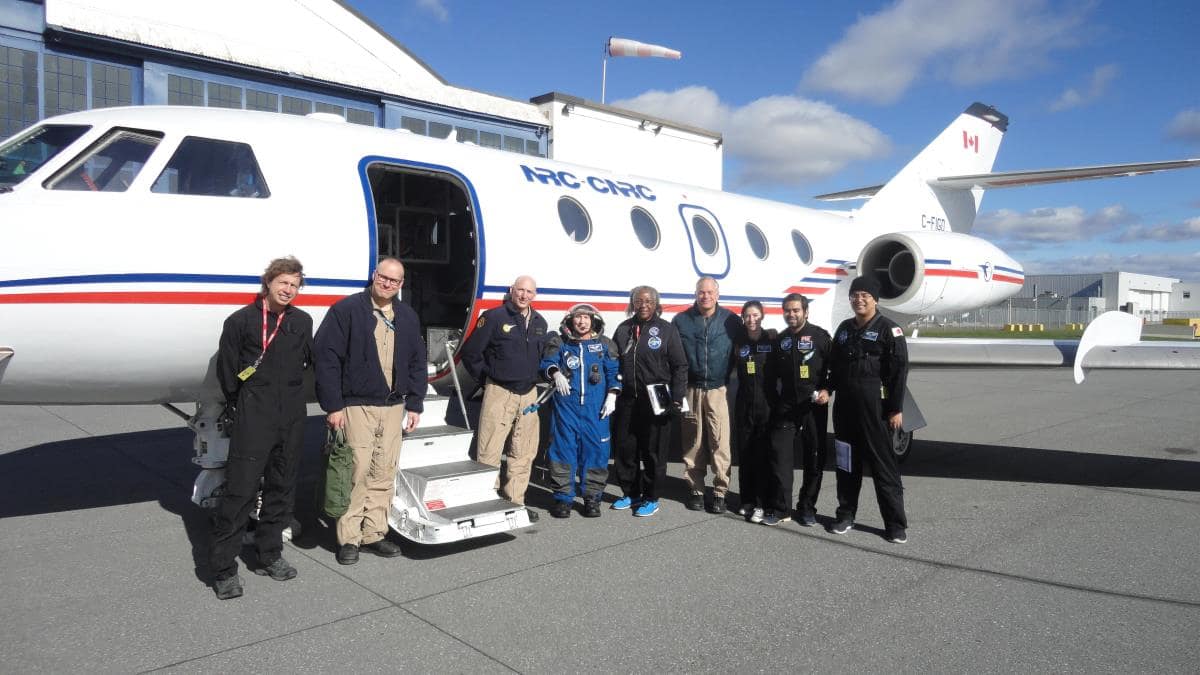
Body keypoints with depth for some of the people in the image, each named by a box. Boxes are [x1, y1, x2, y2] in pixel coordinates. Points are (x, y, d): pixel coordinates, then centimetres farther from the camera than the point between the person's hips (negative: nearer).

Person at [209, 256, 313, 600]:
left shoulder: (303, 322, 8)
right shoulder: (241, 321, -2)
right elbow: (227, 369, 2)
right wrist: (238, 405, 6)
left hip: (292, 417, 5)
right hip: (253, 419, -4)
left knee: (281, 488, 12)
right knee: (240, 490, -7)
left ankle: (269, 555, 26)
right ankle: (223, 568, 2)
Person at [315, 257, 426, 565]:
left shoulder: (407, 317, 12)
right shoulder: (346, 310, -5)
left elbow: (417, 364, 15)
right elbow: (327, 358, -9)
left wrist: (414, 405, 9)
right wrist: (333, 406, -13)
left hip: (393, 407, 5)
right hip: (356, 406, -5)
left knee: (384, 474, 9)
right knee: (356, 473, -3)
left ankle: (374, 534, 20)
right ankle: (349, 538, 10)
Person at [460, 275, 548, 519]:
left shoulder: (540, 323, 11)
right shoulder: (494, 317, -6)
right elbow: (470, 352, -5)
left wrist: (532, 379, 14)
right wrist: (486, 380, -1)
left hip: (528, 394, 6)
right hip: (499, 392, -6)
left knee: (524, 453, 10)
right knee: (490, 453, -5)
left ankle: (515, 501, 21)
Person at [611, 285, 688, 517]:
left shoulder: (666, 329, 0)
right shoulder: (623, 329, 10)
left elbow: (680, 366, -1)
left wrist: (676, 400, -8)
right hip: (626, 401, 4)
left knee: (653, 452, 2)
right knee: (624, 448, 9)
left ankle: (651, 498, 15)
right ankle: (630, 493, 25)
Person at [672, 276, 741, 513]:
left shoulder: (731, 321, 2)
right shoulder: (681, 320, 4)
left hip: (718, 390, -1)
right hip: (690, 390, 1)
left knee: (720, 442, -4)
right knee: (692, 442, 6)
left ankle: (720, 491, 7)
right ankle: (696, 490, 17)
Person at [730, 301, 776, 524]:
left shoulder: (772, 339, -2)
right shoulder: (738, 342, 5)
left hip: (767, 404, -3)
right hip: (744, 405, 3)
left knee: (763, 454, -2)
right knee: (744, 454, 7)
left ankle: (761, 503, 5)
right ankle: (747, 500, 18)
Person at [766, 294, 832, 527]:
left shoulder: (820, 336, -1)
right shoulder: (780, 340, 11)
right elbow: (773, 374, 15)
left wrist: (827, 390, -15)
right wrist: (772, 401, 9)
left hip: (814, 406, -2)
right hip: (785, 407, 3)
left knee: (814, 457, 4)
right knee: (780, 455, -4)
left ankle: (807, 507, 16)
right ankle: (779, 508, 2)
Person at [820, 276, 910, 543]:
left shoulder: (888, 329, -4)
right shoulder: (844, 329, 14)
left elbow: (899, 369, -9)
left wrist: (895, 409, -13)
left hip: (875, 406, -5)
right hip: (845, 405, 6)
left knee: (883, 463, -2)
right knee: (846, 461, 11)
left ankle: (896, 524, 6)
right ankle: (846, 514, 23)